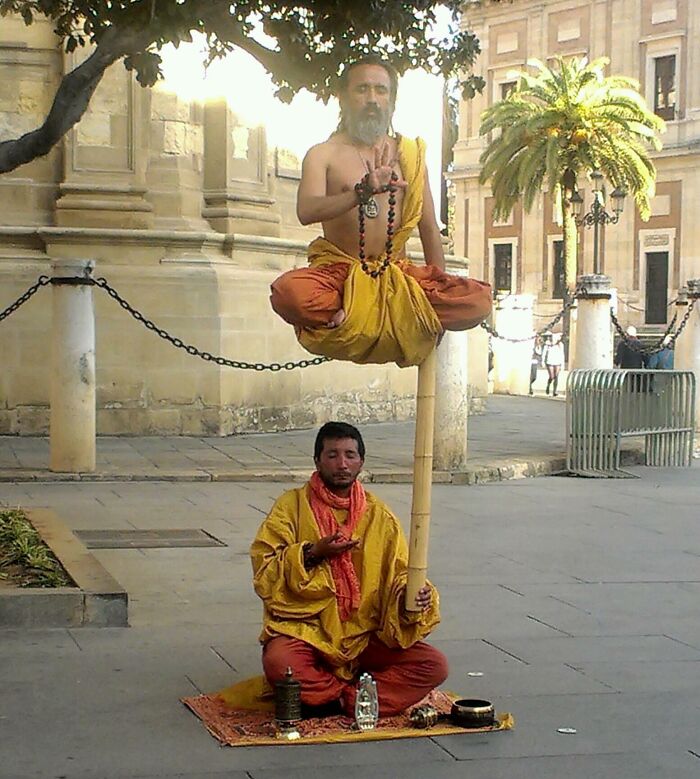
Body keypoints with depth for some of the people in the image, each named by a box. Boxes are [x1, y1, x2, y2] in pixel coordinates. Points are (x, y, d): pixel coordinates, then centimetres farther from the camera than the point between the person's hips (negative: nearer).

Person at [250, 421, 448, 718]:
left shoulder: (380, 516, 9)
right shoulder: (291, 506, 1)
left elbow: (398, 575, 6)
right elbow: (264, 575, -6)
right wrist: (311, 554, -19)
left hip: (365, 635, 3)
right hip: (304, 631, -3)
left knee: (434, 665, -19)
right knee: (279, 664, -36)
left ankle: (324, 696, -19)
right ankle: (357, 695, -12)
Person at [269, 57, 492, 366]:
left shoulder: (409, 153, 14)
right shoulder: (324, 154, 4)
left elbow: (429, 228, 16)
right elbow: (306, 211, -15)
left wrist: (440, 289, 8)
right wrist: (362, 192, -30)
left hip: (397, 274, 3)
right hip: (339, 270, -3)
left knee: (478, 300, -23)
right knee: (289, 293, -38)